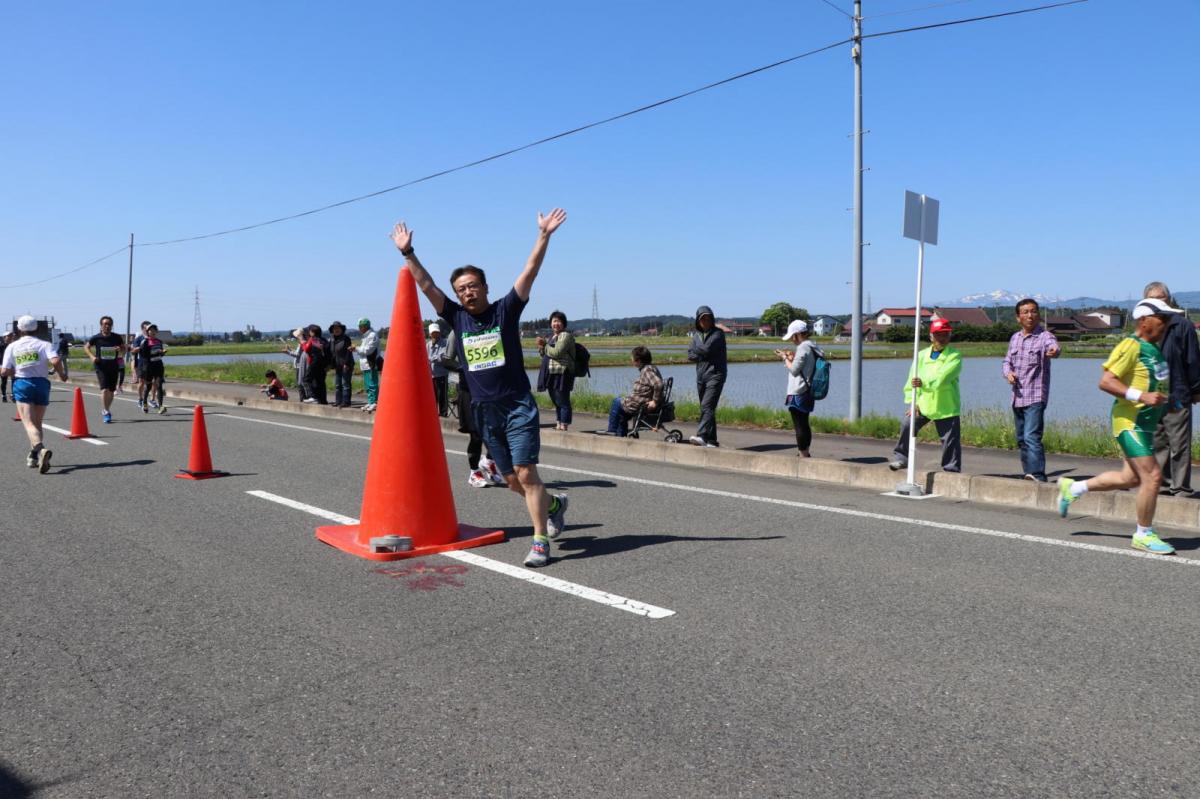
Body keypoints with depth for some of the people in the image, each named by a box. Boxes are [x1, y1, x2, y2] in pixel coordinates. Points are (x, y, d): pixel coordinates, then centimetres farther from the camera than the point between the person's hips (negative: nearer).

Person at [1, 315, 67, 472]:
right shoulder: (43, 344, 2)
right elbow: (55, 361, -16)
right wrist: (61, 375, 0)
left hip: (21, 384, -1)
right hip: (41, 383, 1)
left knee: (29, 423, -11)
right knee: (37, 423, 16)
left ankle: (40, 449, -38)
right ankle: (33, 457, 22)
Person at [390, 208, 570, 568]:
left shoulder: (505, 310, -1)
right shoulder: (457, 318, 8)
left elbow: (530, 271, -8)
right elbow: (426, 285, 8)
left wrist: (544, 235, -16)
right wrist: (408, 253, 2)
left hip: (518, 406, -5)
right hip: (484, 411, 5)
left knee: (526, 474, -11)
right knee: (511, 479, 12)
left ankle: (540, 542, -5)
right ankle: (554, 504, 37)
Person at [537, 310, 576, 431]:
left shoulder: (565, 335, -8)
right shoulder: (551, 336, 21)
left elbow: (556, 353, -20)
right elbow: (545, 355, 23)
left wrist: (544, 347, -4)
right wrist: (542, 346, 3)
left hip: (562, 374, -9)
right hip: (552, 375, 9)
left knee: (563, 402, -8)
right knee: (556, 402, 13)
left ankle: (564, 427, -8)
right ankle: (558, 425, 19)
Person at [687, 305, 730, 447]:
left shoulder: (718, 333, -4)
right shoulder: (696, 334, 15)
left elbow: (707, 349, -18)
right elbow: (690, 355, 5)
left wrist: (694, 349, 0)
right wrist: (703, 355, -11)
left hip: (715, 374, -7)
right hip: (701, 375, 7)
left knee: (707, 406, -20)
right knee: (706, 408, 8)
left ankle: (701, 436, -33)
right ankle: (711, 441, 14)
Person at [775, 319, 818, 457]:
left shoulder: (803, 347, -17)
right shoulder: (811, 347, 12)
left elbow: (794, 369, -18)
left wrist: (785, 358, -4)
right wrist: (792, 357, 11)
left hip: (798, 394, -10)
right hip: (807, 392, 10)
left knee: (799, 426, -4)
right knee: (804, 424, 20)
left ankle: (803, 456, -1)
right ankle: (805, 454, 30)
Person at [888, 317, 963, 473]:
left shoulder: (954, 356, -5)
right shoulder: (921, 355, 8)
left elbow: (943, 377, -22)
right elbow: (912, 380, 3)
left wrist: (924, 383, -36)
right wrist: (912, 402, -7)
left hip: (946, 406, -3)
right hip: (923, 403, 3)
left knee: (951, 441, 1)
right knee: (907, 425, -10)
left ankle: (951, 469, 15)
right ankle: (902, 457, 6)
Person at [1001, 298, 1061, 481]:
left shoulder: (1045, 336, -8)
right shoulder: (1015, 338, 13)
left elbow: (1054, 347, -30)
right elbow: (1007, 361, 20)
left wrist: (1053, 352, -55)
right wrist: (1008, 372, -3)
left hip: (1036, 397, -7)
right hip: (1017, 397, 7)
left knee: (1032, 437, -20)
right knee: (1021, 440, 13)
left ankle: (1037, 475, -25)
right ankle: (1029, 474, 23)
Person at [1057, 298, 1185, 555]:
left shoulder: (1154, 348, 14)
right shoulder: (1131, 346, -15)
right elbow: (1105, 382, -22)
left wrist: (1165, 399, 15)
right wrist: (1141, 396, -28)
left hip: (1146, 423, 10)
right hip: (1130, 421, -10)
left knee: (1131, 478, 15)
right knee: (1152, 476, -10)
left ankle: (1072, 488, 29)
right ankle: (1144, 535, 5)